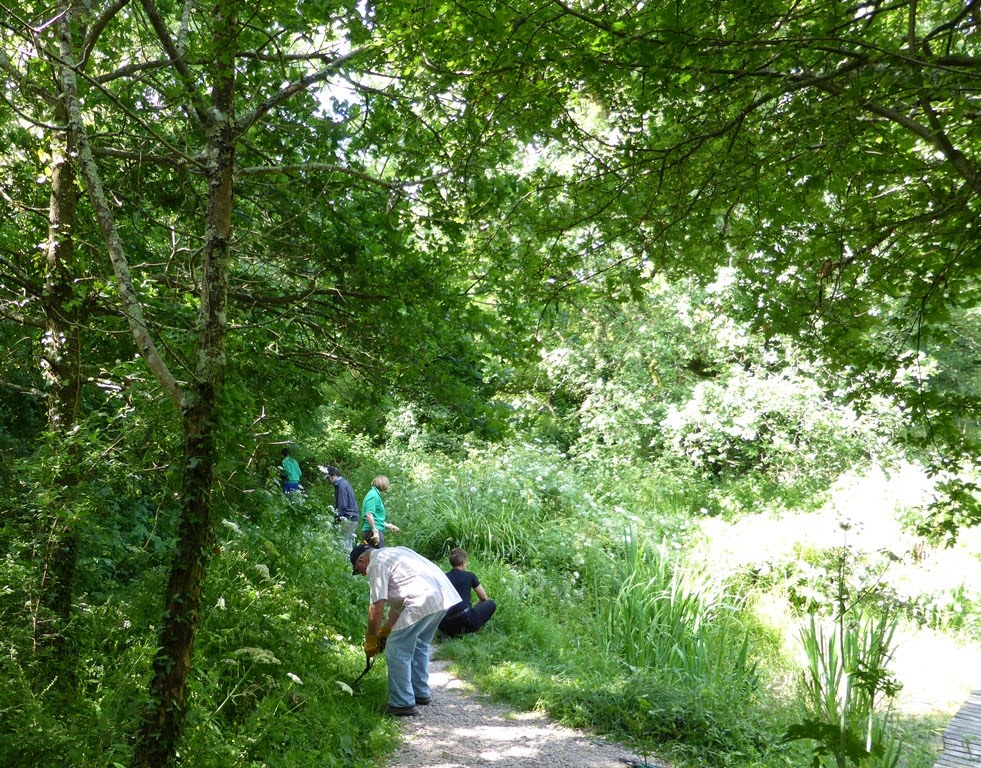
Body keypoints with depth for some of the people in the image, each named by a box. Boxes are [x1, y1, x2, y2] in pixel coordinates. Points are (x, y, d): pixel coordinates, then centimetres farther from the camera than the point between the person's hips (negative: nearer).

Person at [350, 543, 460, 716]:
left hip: (424, 601, -10)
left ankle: (402, 704, 8)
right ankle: (421, 693, 36)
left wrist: (370, 641, 7)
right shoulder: (391, 553, 28)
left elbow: (376, 608, -4)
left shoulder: (375, 564, 0)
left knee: (396, 650, 3)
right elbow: (398, 600, 31)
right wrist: (386, 629, 34)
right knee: (419, 645, 27)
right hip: (445, 596, 10)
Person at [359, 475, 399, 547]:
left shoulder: (376, 495, 21)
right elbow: (369, 514, -21)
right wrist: (375, 531, -24)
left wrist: (389, 526, 35)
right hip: (371, 530, -10)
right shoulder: (374, 495, -9)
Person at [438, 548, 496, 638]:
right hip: (465, 619, -3)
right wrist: (477, 606, 42)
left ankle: (450, 632, 8)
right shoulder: (469, 576, 7)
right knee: (491, 604, 15)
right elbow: (484, 598, 19)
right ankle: (467, 630, 3)